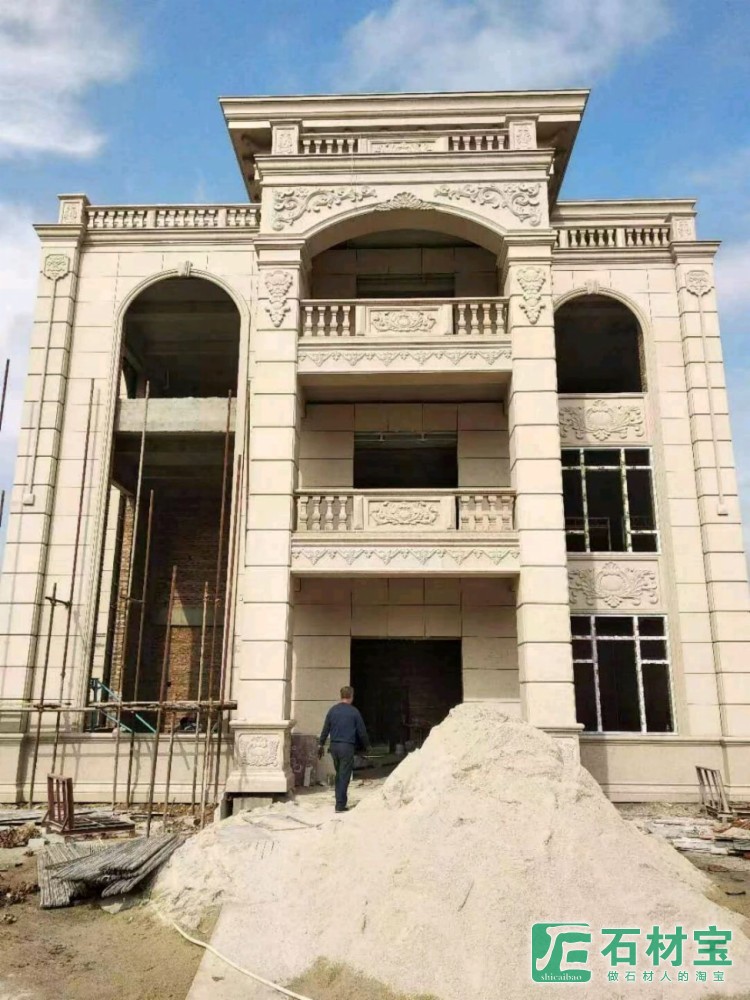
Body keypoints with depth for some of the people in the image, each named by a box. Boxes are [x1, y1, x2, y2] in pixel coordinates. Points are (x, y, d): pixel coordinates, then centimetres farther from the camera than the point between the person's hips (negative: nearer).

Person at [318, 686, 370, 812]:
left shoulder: (332, 710, 4)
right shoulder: (354, 711, -5)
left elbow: (325, 729, 8)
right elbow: (361, 731, 0)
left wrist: (321, 744, 17)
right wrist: (367, 745, 14)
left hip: (334, 746, 5)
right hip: (347, 746, -4)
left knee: (339, 774, 18)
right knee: (344, 776, 0)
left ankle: (340, 801, 21)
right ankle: (340, 805, -1)